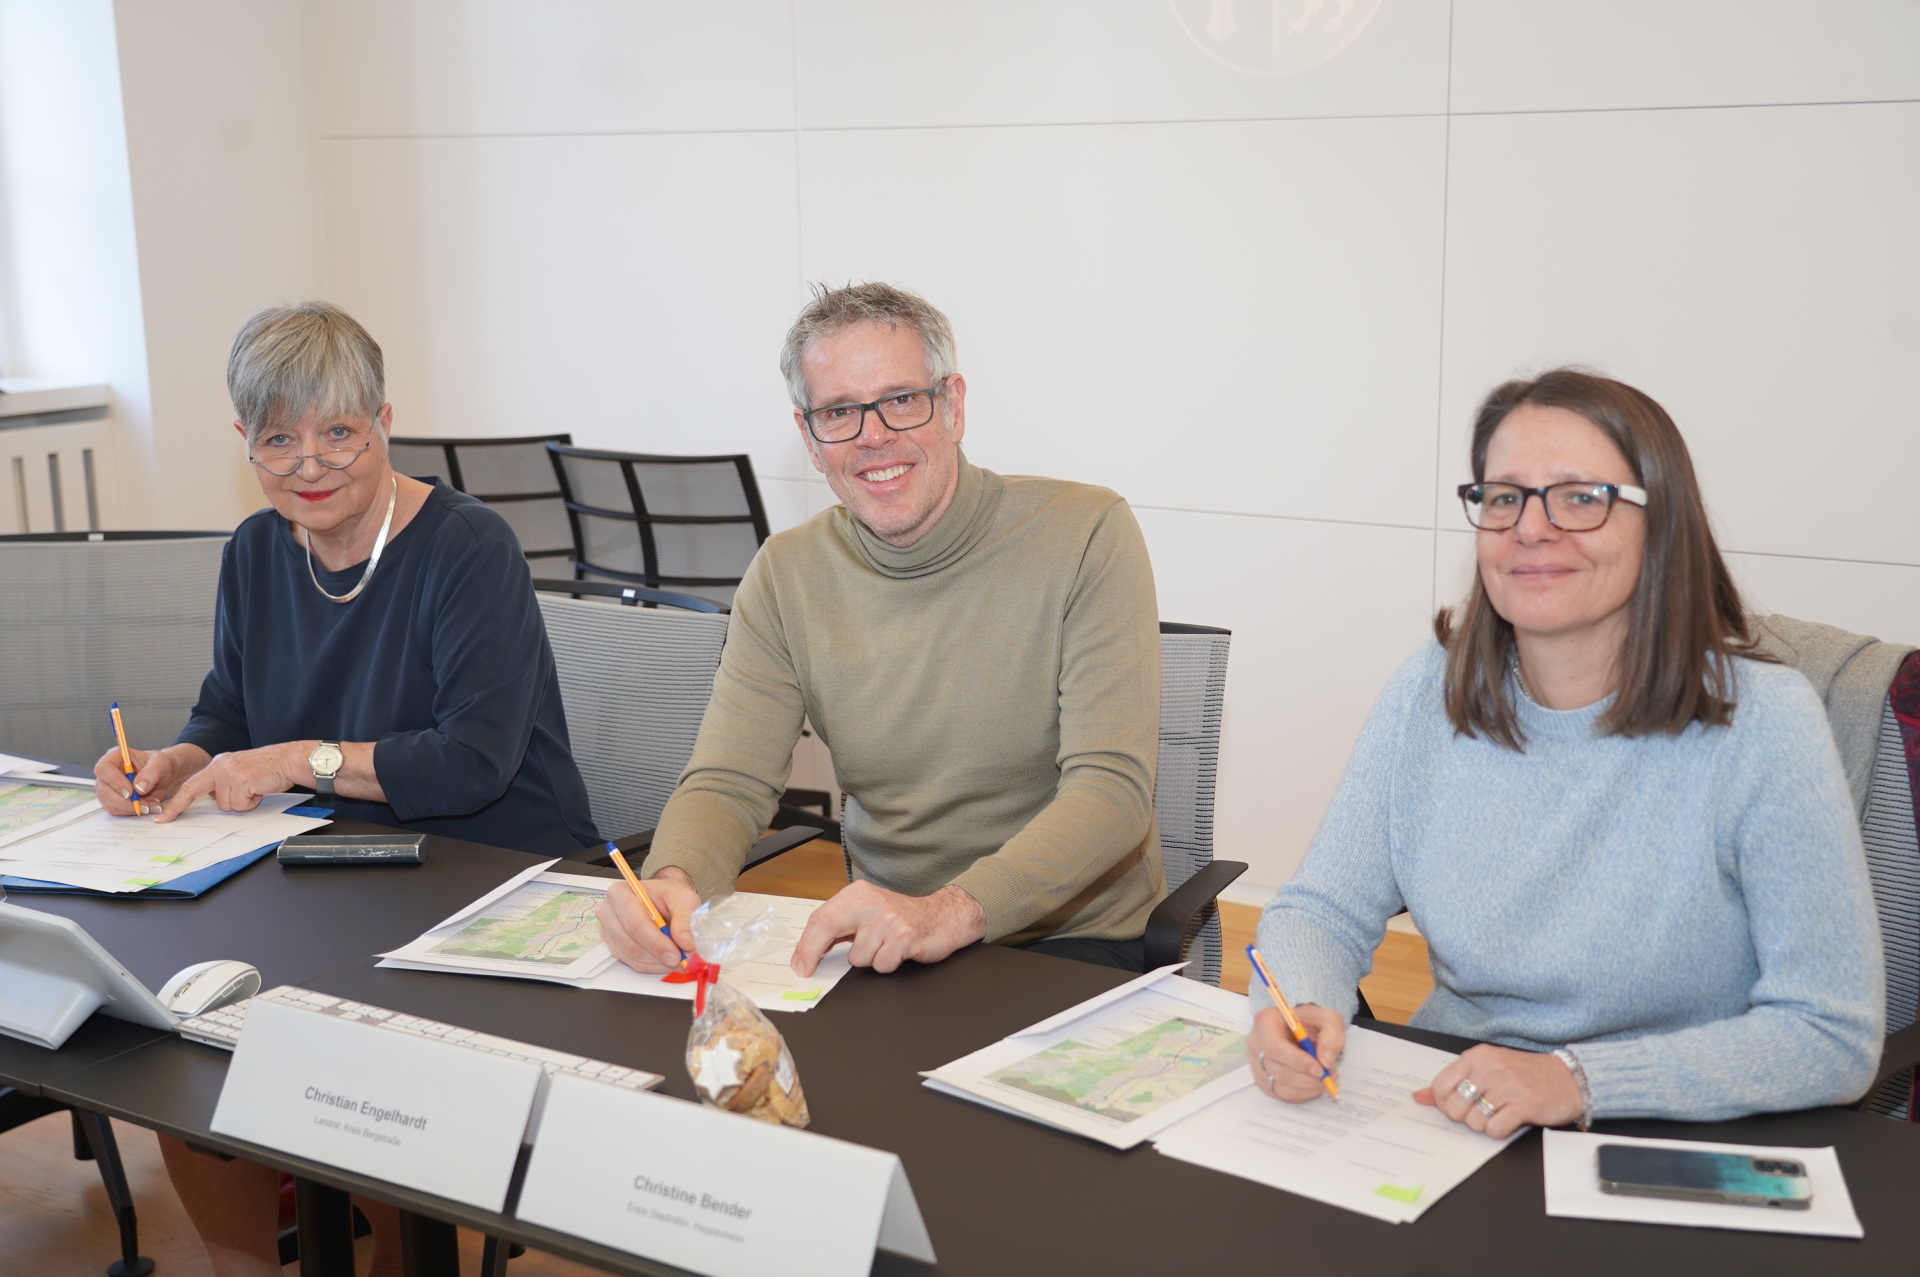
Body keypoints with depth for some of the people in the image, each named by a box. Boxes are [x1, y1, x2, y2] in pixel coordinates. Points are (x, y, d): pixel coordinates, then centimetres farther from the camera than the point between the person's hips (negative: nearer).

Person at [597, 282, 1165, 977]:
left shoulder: (1087, 535, -11)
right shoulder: (786, 575, 3)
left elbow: (1112, 789, -19)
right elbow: (727, 783, -2)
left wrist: (955, 910, -36)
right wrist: (673, 880, -27)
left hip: (1076, 937, -4)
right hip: (881, 939, 4)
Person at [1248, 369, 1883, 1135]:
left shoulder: (1759, 721, -11)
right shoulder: (1431, 692, 2)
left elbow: (1834, 1036, -12)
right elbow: (1324, 910, 7)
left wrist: (1579, 1079, -23)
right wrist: (1302, 1010, -17)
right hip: (1443, 1122, 3)